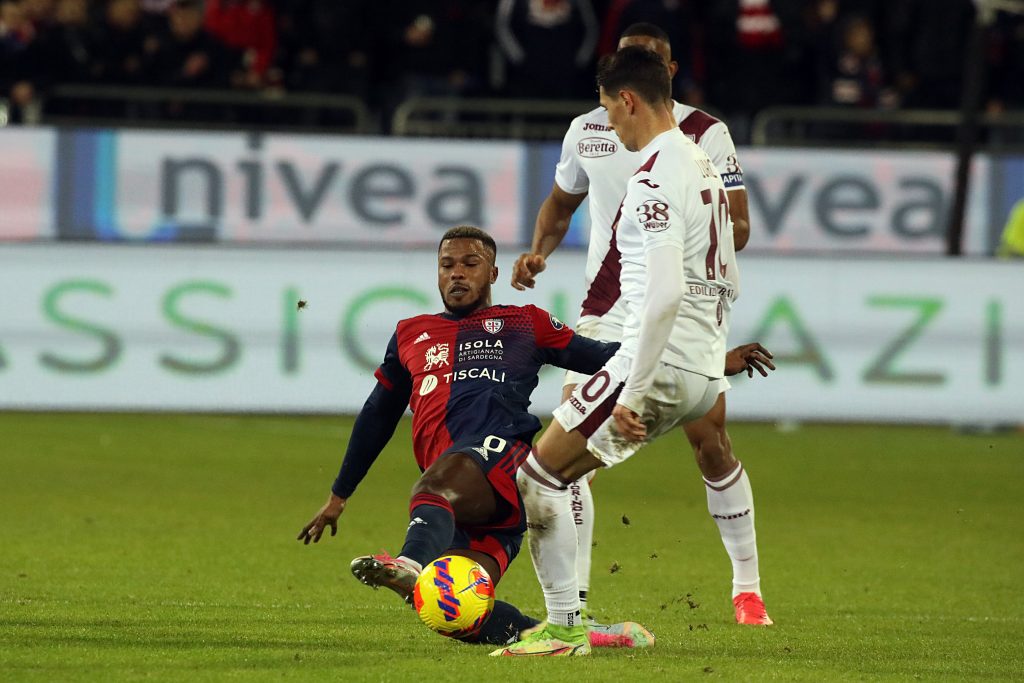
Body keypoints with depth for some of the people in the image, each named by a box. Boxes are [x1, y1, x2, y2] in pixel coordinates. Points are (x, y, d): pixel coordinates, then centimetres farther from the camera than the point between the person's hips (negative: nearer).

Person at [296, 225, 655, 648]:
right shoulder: (411, 335, 34)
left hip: (499, 452, -4)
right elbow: (377, 416, 40)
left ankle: (412, 564, -68)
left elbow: (600, 357, 18)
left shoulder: (525, 324, 24)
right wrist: (338, 497, 41)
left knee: (436, 484, -40)